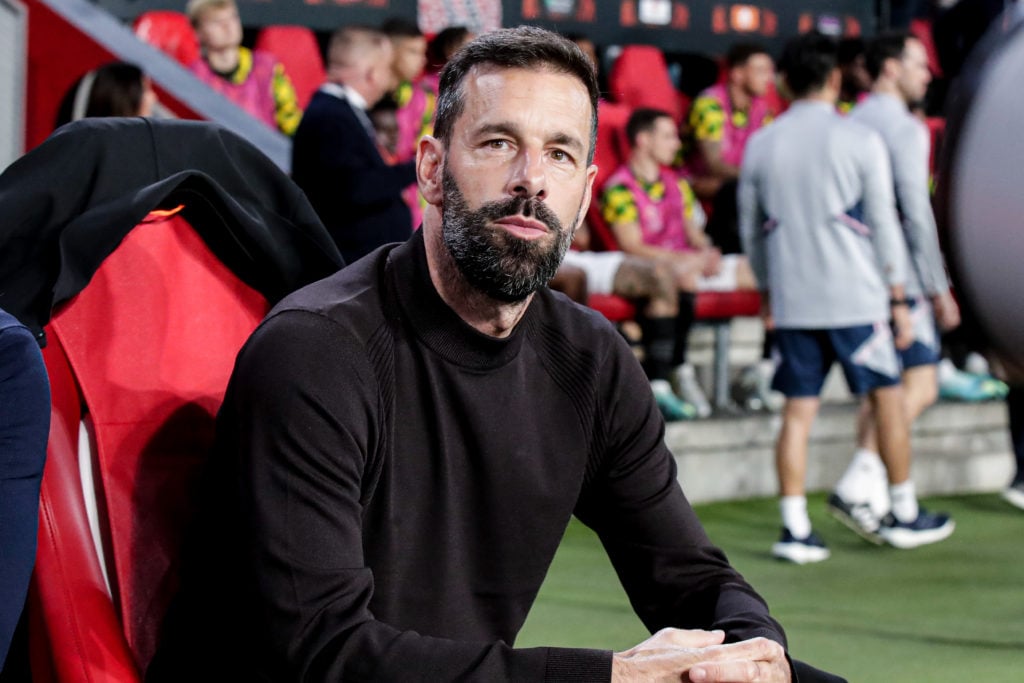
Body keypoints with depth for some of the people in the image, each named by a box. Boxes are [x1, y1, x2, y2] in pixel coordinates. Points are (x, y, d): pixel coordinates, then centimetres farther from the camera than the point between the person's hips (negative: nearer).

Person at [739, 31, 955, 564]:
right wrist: (899, 300, 3)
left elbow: (751, 230, 11)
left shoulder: (760, 146, 5)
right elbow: (883, 225, -4)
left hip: (791, 300, 3)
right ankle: (904, 515, 19)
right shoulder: (860, 141, -5)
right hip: (855, 297, -3)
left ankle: (795, 527, 0)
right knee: (887, 397, 11)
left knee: (798, 410, 4)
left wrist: (767, 293, 23)